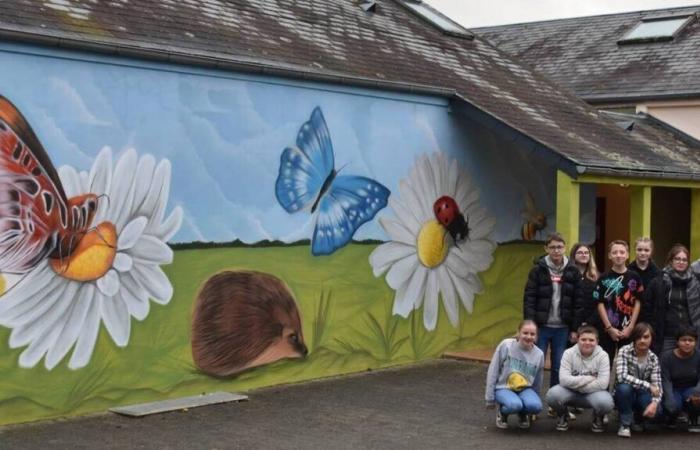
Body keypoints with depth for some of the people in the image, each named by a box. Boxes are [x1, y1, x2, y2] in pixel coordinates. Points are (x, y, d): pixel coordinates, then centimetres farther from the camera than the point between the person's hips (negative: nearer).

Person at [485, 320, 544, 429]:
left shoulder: (539, 354, -4)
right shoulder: (506, 345, -13)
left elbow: (537, 382, 9)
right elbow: (493, 372, -6)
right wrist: (490, 399, -4)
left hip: (525, 389, 3)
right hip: (503, 388, -3)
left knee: (535, 405, -31)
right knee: (515, 404, -36)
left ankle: (523, 414, 5)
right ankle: (502, 413, 0)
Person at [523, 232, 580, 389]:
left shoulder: (573, 272, 3)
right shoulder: (538, 270, -2)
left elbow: (578, 302, 3)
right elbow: (529, 299, -5)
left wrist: (575, 329, -1)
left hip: (562, 328, 2)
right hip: (542, 326, -1)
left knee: (559, 368, 6)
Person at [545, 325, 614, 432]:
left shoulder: (602, 356, -11)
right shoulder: (569, 353, -10)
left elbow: (603, 383, -21)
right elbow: (564, 380, -20)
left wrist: (576, 385, -18)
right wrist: (589, 379, -23)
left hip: (592, 393, -1)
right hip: (571, 393, 1)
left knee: (606, 402, -36)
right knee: (552, 395, -32)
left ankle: (598, 418, 4)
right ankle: (562, 415, 5)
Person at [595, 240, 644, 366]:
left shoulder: (634, 277, 3)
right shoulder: (604, 278, -1)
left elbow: (637, 303, 3)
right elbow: (600, 304, -3)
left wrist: (630, 327, -5)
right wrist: (609, 328, -9)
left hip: (628, 330, 1)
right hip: (608, 329, -1)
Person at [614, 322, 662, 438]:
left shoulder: (653, 358, -6)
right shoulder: (624, 351, -17)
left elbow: (657, 385, -13)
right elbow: (622, 377, -31)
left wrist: (655, 402, -33)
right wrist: (648, 386, -32)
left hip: (642, 396, 3)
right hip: (625, 394, -2)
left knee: (655, 410, -28)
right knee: (624, 387, -37)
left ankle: (637, 419, 9)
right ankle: (625, 424, -15)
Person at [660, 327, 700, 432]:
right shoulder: (667, 357, -13)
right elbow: (666, 381, -16)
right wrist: (670, 399, -31)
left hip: (690, 389, 1)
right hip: (673, 390, -1)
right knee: (672, 406, -33)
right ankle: (671, 418, 8)